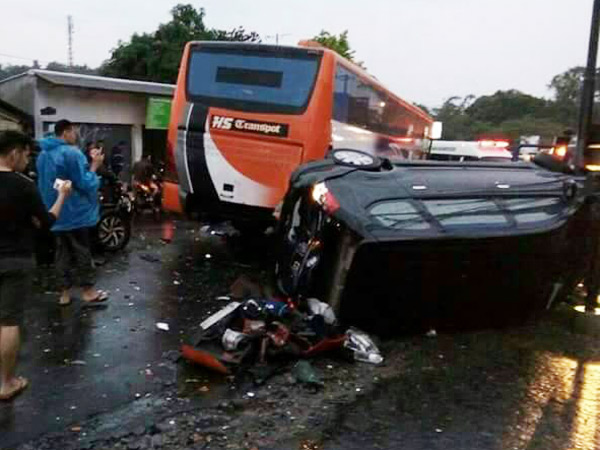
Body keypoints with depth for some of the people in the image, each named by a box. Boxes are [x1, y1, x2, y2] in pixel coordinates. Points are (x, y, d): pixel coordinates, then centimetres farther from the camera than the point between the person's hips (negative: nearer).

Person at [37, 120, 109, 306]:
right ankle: (88, 291, 12)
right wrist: (94, 165, -8)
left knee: (63, 252, 14)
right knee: (82, 252, 3)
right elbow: (85, 184, -19)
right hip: (74, 212, -8)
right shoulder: (72, 153, -17)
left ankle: (65, 292, 19)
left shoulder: (43, 154, 11)